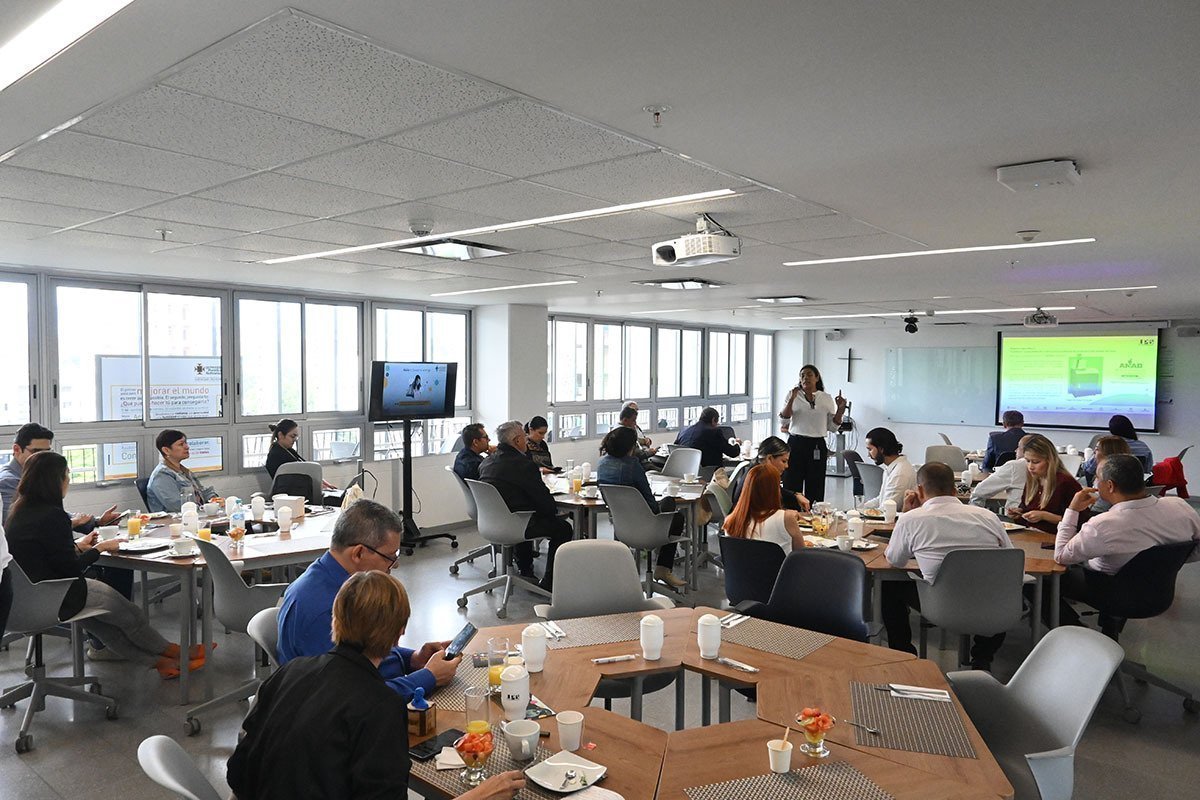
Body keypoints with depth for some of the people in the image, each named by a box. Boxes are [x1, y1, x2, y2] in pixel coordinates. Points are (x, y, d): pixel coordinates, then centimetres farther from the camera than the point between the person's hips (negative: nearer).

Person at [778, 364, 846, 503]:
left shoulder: (826, 399, 7)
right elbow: (784, 421, -5)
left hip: (817, 446, 1)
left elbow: (832, 427, 9)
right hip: (796, 444, -1)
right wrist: (792, 399, -14)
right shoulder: (793, 395, 3)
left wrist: (841, 409, -4)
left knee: (814, 488, 6)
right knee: (792, 486, 0)